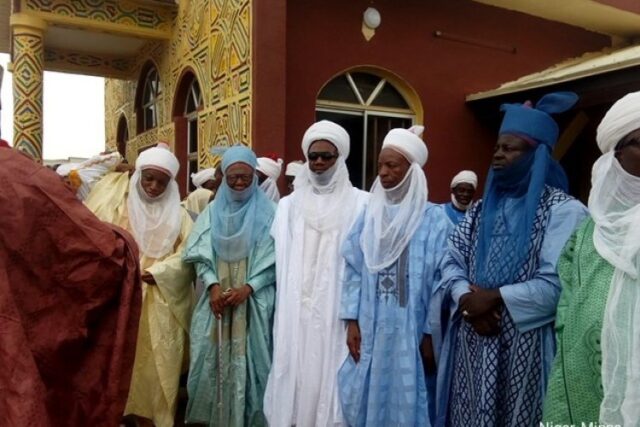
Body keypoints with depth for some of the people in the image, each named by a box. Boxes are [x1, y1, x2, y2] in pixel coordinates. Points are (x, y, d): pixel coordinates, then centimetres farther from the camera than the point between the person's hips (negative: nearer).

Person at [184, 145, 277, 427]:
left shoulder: (267, 213, -1)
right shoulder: (213, 211, 8)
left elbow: (275, 260, -5)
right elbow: (201, 254, 2)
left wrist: (248, 288, -16)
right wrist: (213, 286, -14)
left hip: (255, 302, -2)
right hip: (218, 298, 3)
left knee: (248, 360, 1)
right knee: (214, 358, 5)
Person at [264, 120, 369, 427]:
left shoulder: (361, 204, -2)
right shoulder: (289, 205, 10)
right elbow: (279, 261, 10)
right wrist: (283, 308, 5)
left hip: (337, 312, -3)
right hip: (295, 314, 3)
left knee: (330, 377, 1)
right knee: (295, 378, 6)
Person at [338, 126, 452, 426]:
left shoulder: (434, 219, -7)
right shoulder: (369, 216, 5)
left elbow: (441, 280, -8)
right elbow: (354, 271, 5)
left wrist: (431, 334, -8)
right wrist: (352, 321, 0)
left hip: (411, 331, -3)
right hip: (370, 330, 4)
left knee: (406, 401, 9)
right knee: (366, 399, 13)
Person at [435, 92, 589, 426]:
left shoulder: (563, 210, -9)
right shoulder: (483, 208, 11)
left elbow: (559, 283, -18)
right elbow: (451, 260, 6)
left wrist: (495, 298, -16)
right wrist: (467, 300, -12)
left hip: (524, 347, -5)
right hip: (473, 343, 5)